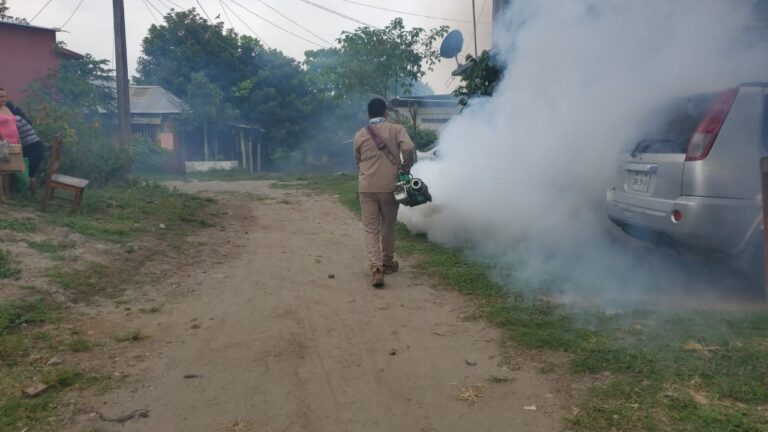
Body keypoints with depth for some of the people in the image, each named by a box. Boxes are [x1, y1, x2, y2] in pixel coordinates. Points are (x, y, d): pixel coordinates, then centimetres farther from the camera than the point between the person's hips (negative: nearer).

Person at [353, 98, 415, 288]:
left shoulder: (360, 135, 7)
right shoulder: (396, 129, 0)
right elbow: (409, 148, -16)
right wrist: (405, 169, -1)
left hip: (367, 187, 1)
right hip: (390, 186, -1)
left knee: (371, 229, 3)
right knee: (388, 226, 16)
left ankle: (376, 269, -11)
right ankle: (388, 263, 31)